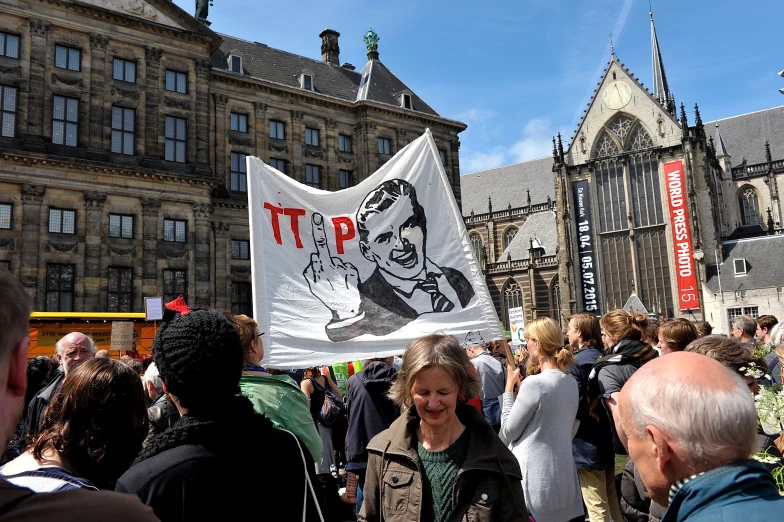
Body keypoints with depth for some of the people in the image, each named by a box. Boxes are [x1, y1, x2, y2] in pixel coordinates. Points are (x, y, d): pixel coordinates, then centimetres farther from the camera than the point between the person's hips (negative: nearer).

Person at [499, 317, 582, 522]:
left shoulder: (534, 383, -20)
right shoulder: (571, 382, 5)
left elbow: (507, 432, -11)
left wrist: (509, 386, -4)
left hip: (536, 478, -7)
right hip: (564, 476, 8)